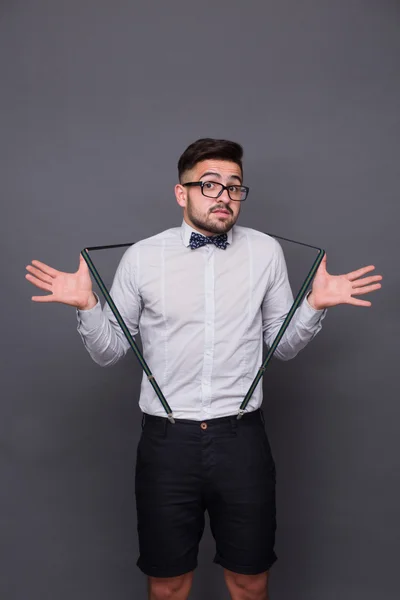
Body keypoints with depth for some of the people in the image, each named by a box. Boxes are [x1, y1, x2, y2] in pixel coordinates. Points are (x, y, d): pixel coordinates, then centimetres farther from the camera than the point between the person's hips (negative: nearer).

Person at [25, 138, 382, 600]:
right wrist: (85, 306, -14)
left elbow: (283, 345, 8)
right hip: (167, 440, 0)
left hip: (242, 438, 1)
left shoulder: (266, 252, 2)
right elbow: (108, 351, 3)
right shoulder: (141, 257, -2)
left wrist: (315, 305, -8)